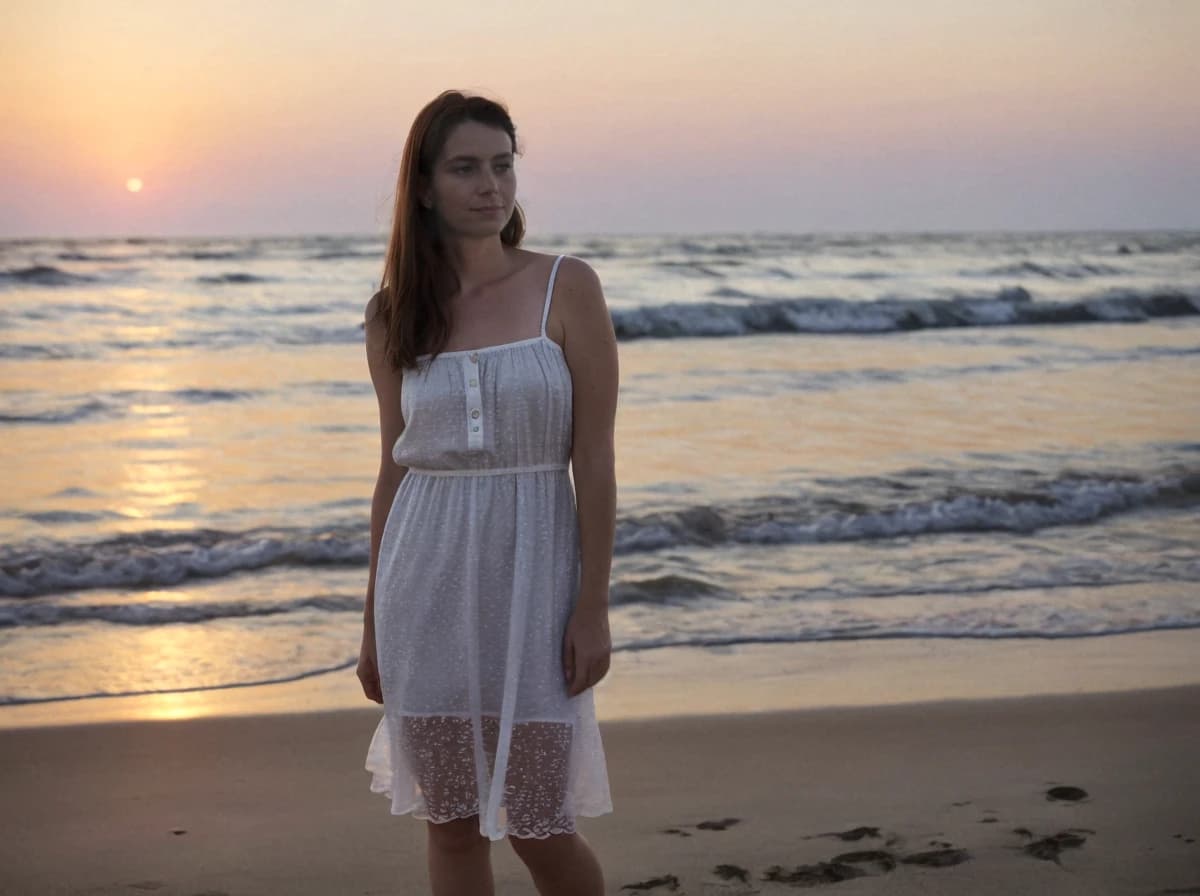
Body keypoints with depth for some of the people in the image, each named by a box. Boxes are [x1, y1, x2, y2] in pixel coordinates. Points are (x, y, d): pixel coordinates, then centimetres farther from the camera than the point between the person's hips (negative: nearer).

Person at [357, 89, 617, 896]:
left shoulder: (567, 288, -5)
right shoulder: (393, 315, 5)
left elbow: (594, 459, -6)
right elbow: (396, 470, 10)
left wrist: (594, 607, -10)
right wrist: (374, 624, 11)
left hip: (530, 573, -3)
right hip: (427, 579, 3)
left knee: (539, 828, 1)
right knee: (449, 821, 9)